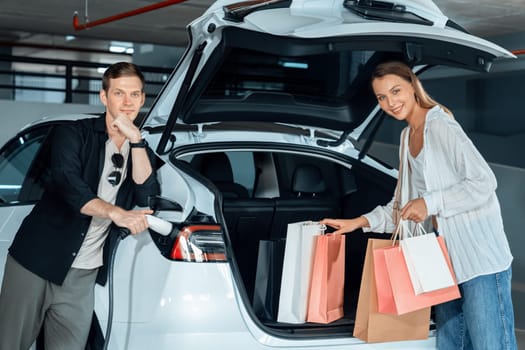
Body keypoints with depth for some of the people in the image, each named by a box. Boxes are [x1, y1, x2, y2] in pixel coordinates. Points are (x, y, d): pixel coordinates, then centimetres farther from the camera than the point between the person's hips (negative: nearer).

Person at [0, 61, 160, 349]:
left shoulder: (141, 151, 11)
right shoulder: (74, 134, -2)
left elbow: (147, 198, -6)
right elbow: (69, 185, -19)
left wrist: (135, 139, -13)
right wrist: (115, 213, -34)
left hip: (83, 275, 3)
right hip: (36, 262, -3)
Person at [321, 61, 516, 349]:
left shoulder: (440, 125, -10)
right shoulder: (407, 136, 16)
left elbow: (484, 182, -15)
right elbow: (407, 202, 22)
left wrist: (430, 203, -18)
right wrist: (360, 222, 15)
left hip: (481, 259, -8)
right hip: (447, 261, 8)